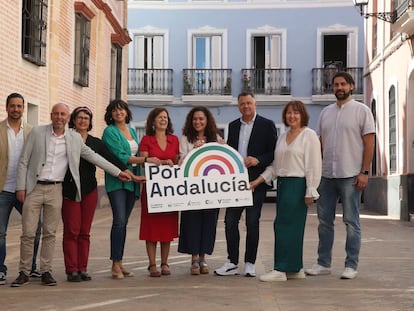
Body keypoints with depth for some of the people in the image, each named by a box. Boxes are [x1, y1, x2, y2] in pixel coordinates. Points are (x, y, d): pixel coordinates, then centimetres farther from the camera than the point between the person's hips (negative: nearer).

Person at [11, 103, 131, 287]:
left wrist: (118, 172, 14)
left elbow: (93, 157, 14)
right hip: (34, 188, -2)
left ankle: (46, 272, 12)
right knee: (28, 233, -2)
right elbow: (23, 161, 1)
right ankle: (24, 272, 7)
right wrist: (21, 187, -5)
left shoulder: (75, 138, 6)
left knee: (50, 233, 4)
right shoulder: (37, 132, 0)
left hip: (55, 190, 2)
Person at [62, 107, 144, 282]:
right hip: (69, 190, -3)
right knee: (71, 231, -4)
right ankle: (72, 270, 1)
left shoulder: (96, 143, 13)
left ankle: (83, 269, 11)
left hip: (89, 190, 3)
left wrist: (132, 175, 7)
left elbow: (112, 160, 12)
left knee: (85, 232, 6)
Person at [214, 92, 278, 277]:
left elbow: (274, 153, -4)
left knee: (252, 223, 1)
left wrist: (258, 160, -18)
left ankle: (250, 263, 11)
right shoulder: (233, 126, 14)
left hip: (255, 181, -4)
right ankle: (232, 263, 11)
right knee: (230, 221, 2)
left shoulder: (267, 125, 0)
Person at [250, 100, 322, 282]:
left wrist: (310, 192, -14)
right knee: (286, 226, 7)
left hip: (298, 185, -8)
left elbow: (314, 166, -10)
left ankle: (281, 270, -7)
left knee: (286, 225, -10)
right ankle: (296, 269, 15)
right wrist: (258, 180, 9)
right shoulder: (282, 137, 18)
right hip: (283, 184, 8)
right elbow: (275, 165, 19)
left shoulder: (309, 135, -5)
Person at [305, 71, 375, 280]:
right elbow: (319, 143, 15)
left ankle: (351, 265, 8)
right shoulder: (326, 112, 14)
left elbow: (369, 143, -5)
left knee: (351, 222, 1)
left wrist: (364, 172, -11)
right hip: (327, 175, 5)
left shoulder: (361, 111, -1)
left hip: (350, 176, -5)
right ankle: (323, 263, 17)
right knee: (324, 221, 9)